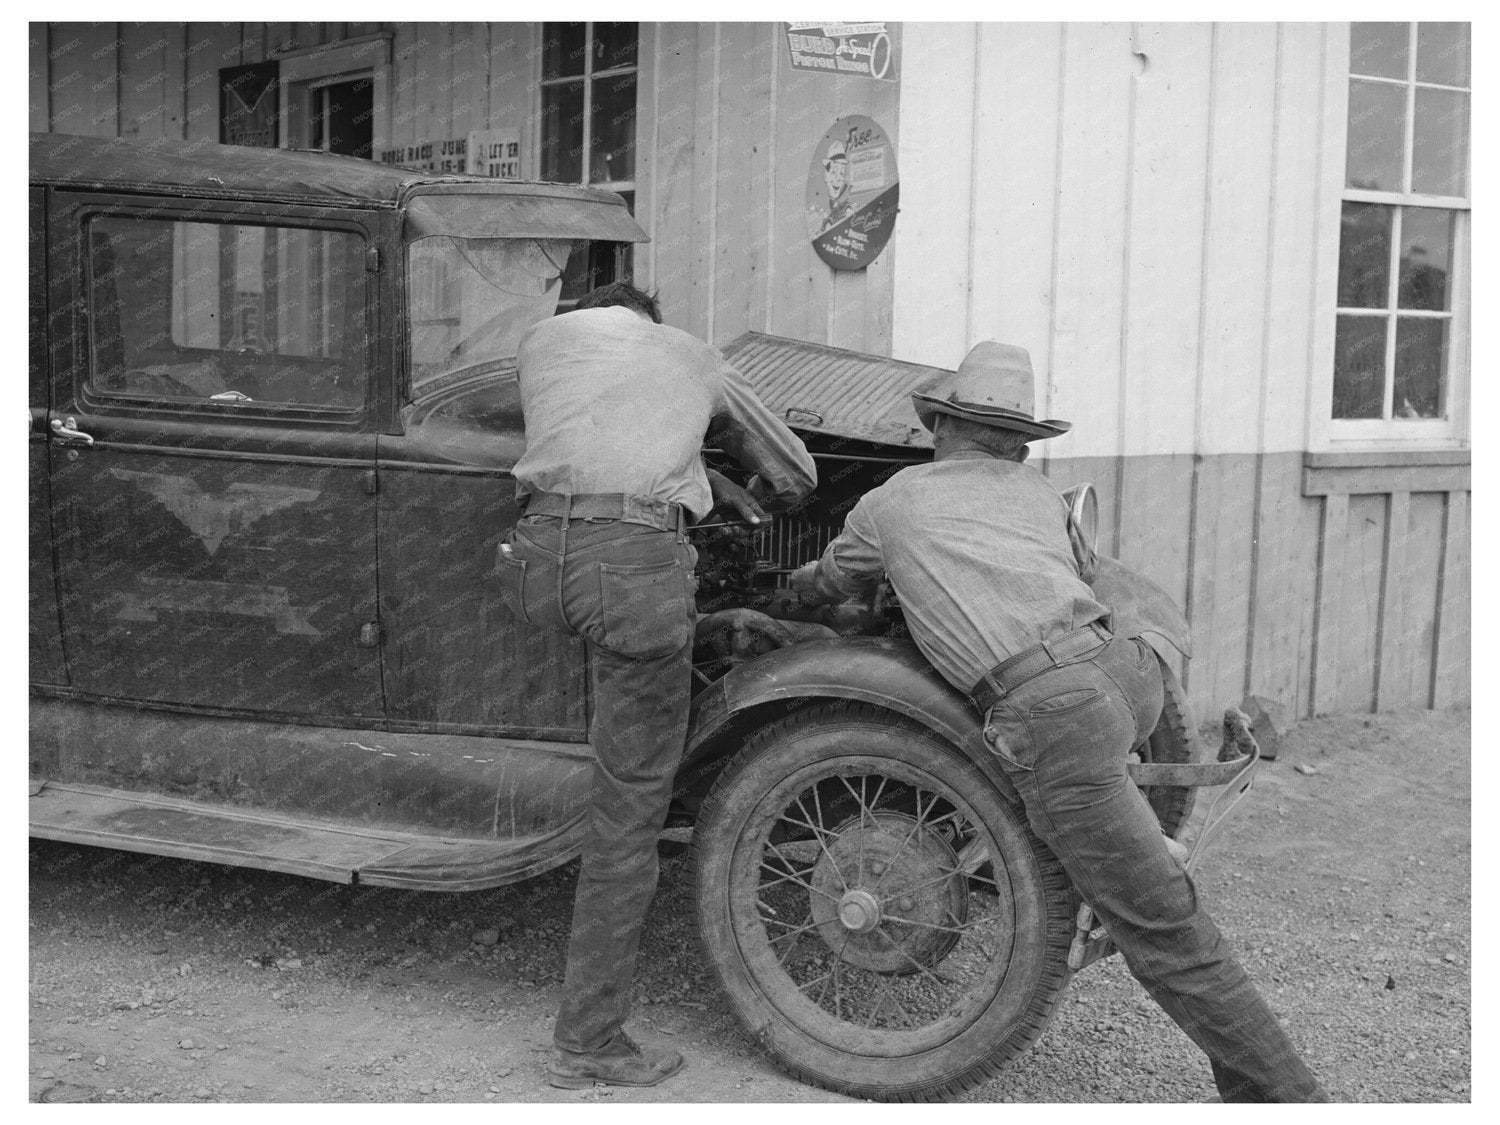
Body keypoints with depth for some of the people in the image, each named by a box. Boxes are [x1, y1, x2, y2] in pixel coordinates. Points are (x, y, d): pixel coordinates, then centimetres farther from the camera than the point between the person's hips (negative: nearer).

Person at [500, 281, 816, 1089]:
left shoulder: (541, 338, 28)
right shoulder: (694, 357, 25)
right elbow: (795, 476, 34)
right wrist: (743, 502, 54)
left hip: (542, 559, 2)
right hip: (642, 564, -2)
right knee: (630, 810, 5)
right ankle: (588, 1041, 11)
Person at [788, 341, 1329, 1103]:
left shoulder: (887, 504, 20)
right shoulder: (1039, 491, 27)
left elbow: (825, 586, 39)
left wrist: (796, 583, 64)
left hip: (1054, 714, -5)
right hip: (1124, 671, 5)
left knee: (1164, 932, -1)